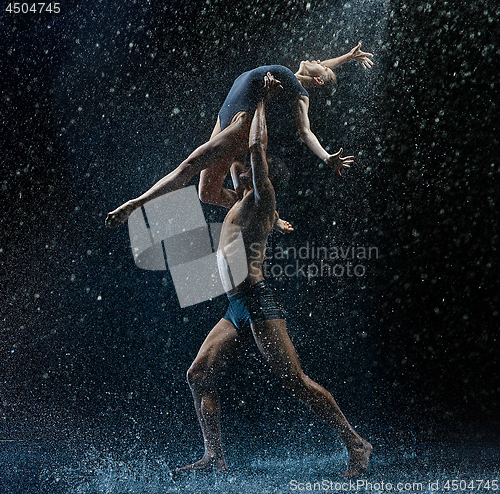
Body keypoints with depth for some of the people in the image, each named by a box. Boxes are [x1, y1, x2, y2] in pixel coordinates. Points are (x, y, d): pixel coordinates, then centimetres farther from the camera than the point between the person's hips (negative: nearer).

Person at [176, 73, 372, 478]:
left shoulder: (260, 198, 0)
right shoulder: (241, 204, 22)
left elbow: (257, 146, -11)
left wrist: (262, 101, 1)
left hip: (257, 303, -9)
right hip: (237, 310, 9)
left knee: (295, 380, -10)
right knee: (198, 374, 0)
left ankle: (356, 444, -1)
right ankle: (215, 457, 4)